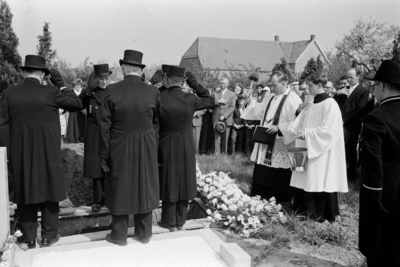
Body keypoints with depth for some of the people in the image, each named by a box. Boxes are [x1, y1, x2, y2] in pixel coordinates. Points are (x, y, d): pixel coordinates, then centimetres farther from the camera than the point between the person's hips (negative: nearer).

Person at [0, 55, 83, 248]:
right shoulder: (51, 92, -9)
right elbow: (77, 104, 2)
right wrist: (61, 84, 5)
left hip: (20, 154, 2)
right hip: (48, 152, -2)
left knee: (25, 193, 12)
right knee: (49, 190, 10)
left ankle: (29, 237, 20)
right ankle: (49, 235, 18)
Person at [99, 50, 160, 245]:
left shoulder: (112, 90, -12)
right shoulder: (152, 91, -6)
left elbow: (105, 126, -10)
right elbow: (156, 123, 2)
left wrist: (104, 155, -2)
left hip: (119, 149, -1)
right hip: (146, 148, 2)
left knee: (120, 189, 13)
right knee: (144, 187, 15)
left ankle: (119, 235, 25)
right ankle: (144, 233, 28)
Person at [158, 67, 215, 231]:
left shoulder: (160, 99, -16)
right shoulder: (191, 99, -10)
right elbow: (211, 101, 6)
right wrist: (194, 84, 3)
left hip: (167, 147, -2)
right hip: (186, 147, 2)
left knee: (169, 181, 10)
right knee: (183, 181, 13)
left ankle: (170, 222, 20)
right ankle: (180, 221, 24)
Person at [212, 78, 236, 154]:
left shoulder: (232, 94, 6)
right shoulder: (215, 93, 13)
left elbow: (232, 107, -3)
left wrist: (224, 116, -13)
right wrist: (218, 101, -14)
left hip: (226, 120, -1)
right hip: (216, 119, 2)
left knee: (225, 139, 1)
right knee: (217, 138, -2)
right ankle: (217, 153, 2)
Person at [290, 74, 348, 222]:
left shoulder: (330, 104, -11)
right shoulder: (311, 105, 12)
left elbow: (328, 130, -19)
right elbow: (300, 124, 10)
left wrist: (307, 133, -21)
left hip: (323, 153, -7)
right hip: (309, 150, 8)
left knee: (319, 181, -1)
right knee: (307, 181, 9)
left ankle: (322, 215, 12)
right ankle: (305, 211, 20)